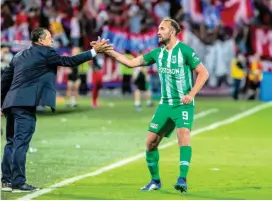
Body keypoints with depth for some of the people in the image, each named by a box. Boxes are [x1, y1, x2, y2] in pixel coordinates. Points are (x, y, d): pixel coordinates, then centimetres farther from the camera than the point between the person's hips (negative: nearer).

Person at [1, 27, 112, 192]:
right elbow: (69, 61, -4)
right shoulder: (45, 53, -2)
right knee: (21, 143, -9)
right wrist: (94, 51, -1)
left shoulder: (20, 56, 21)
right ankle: (18, 182, -11)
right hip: (26, 104, -8)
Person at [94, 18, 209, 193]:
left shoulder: (185, 51, -11)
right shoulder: (158, 53, 7)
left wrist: (191, 94, -19)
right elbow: (132, 62, 11)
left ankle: (182, 179, -30)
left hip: (183, 104, -6)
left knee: (183, 135, -28)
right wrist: (108, 51, 5)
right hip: (165, 104, 6)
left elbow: (203, 73, -9)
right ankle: (155, 180, 17)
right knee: (151, 141, 2)